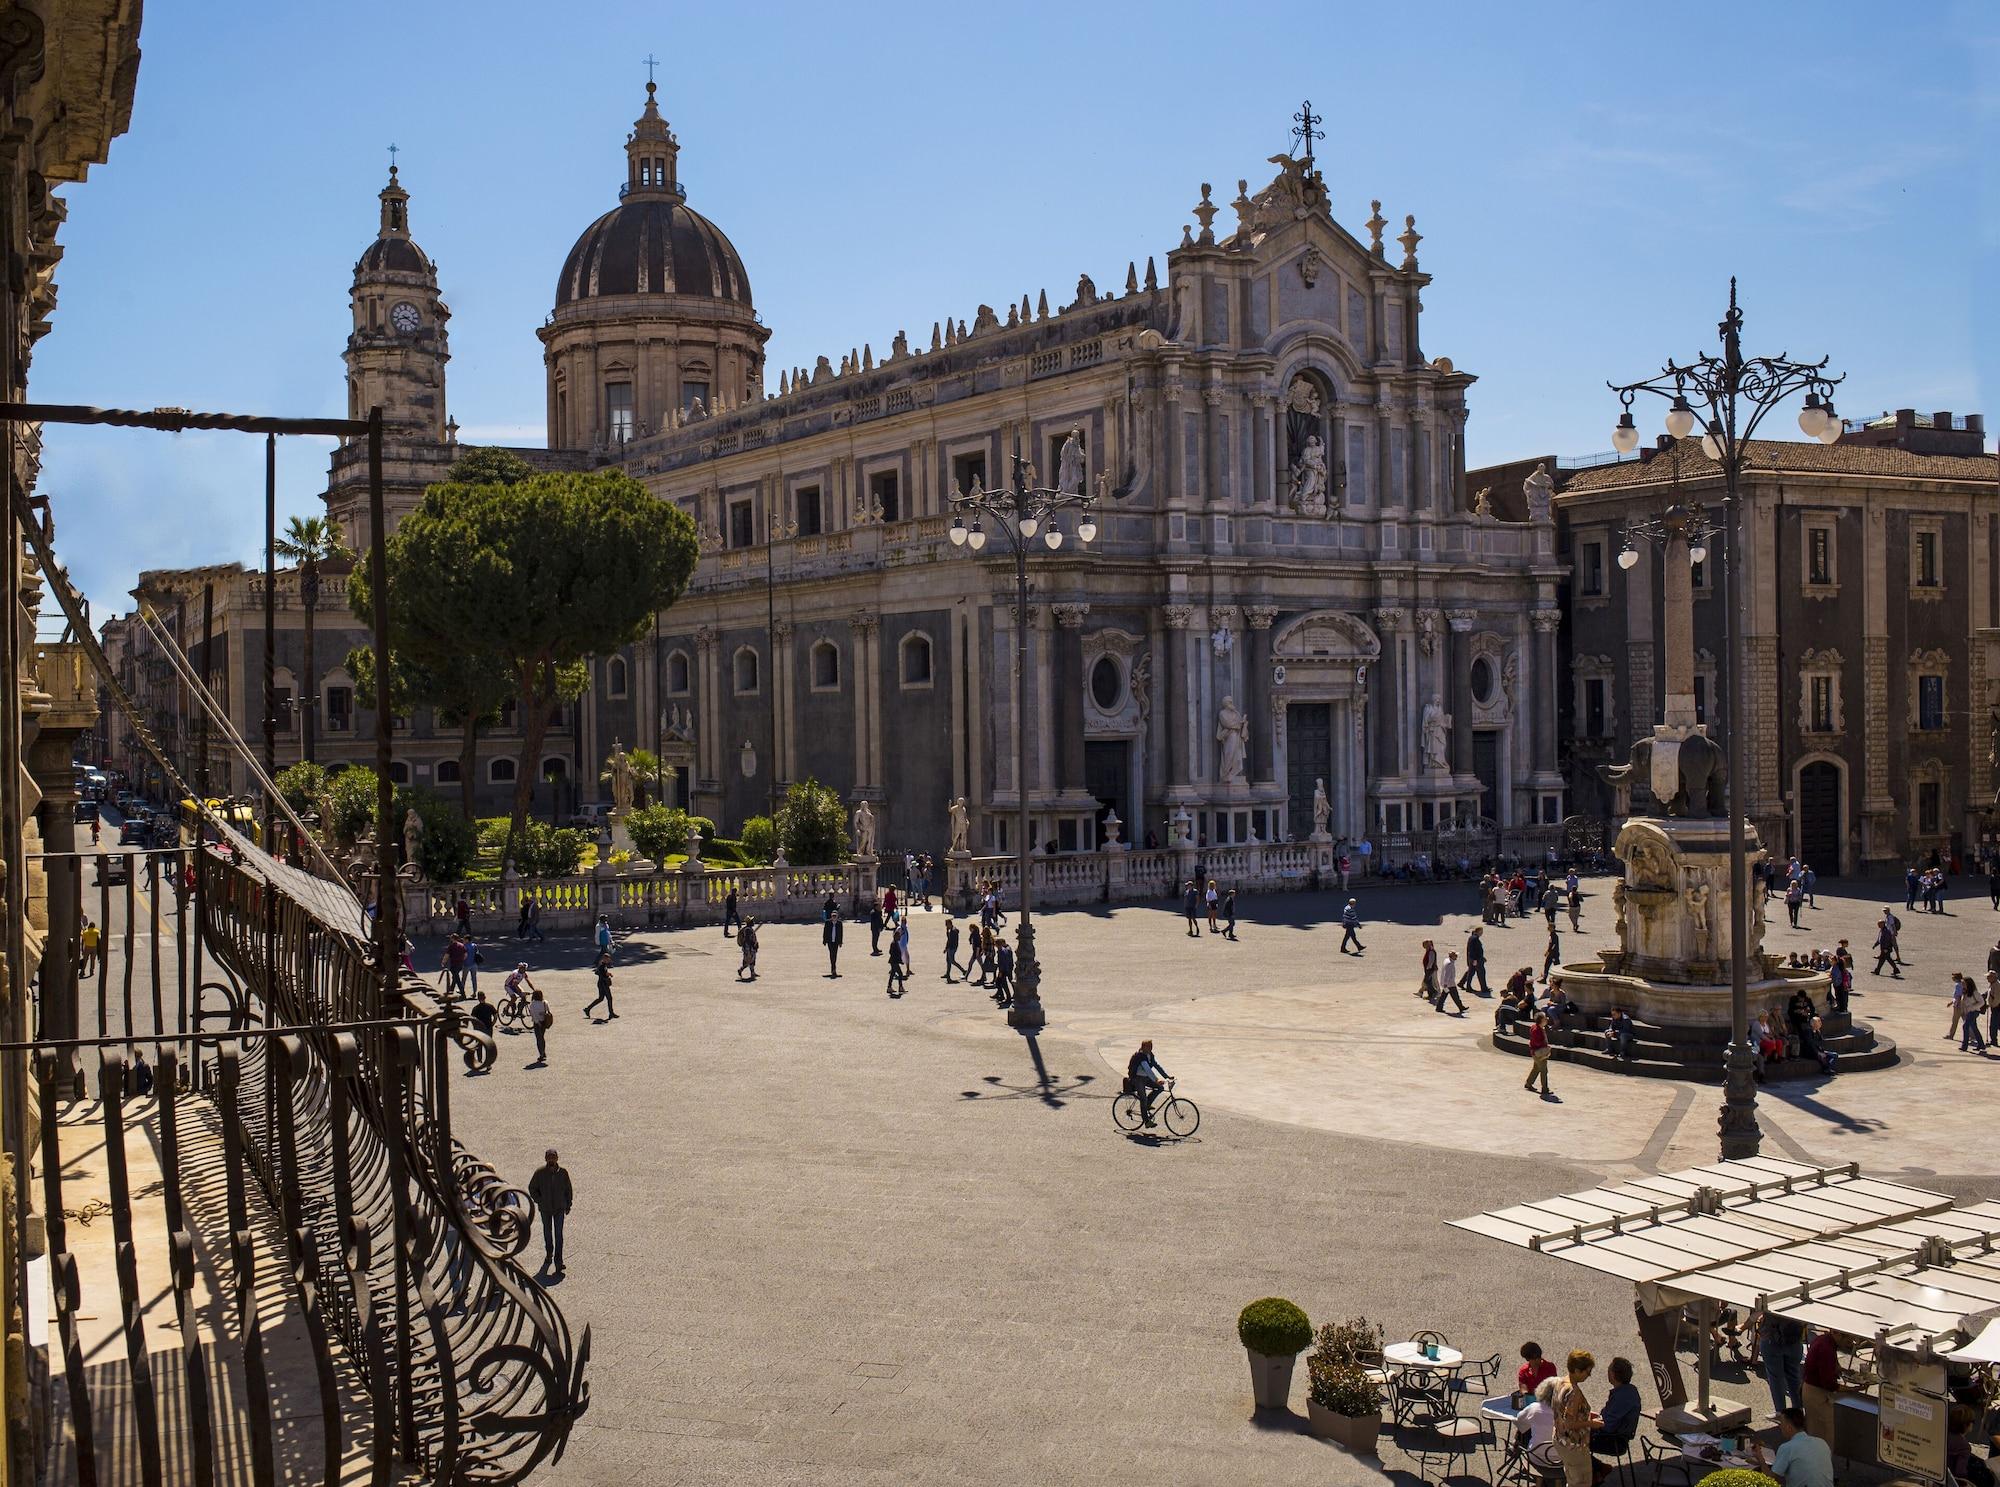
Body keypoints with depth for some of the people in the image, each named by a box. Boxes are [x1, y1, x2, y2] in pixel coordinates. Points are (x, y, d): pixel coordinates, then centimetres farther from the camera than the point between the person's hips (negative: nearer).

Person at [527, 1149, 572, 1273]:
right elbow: (532, 1188, 3)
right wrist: (538, 1201, -6)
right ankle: (549, 1253, 37)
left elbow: (568, 1189, 3)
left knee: (558, 1234, -7)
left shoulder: (563, 1172, -9)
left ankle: (558, 1261, -6)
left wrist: (568, 1205, 5)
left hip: (559, 1208, -1)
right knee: (547, 1232, 16)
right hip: (545, 1208, 1)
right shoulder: (540, 1172, -10)